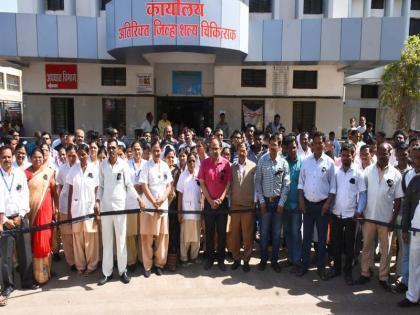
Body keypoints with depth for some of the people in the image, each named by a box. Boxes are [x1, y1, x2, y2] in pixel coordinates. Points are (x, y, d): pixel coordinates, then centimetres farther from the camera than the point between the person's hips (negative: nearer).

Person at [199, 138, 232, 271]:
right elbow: (202, 183, -2)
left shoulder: (226, 163, -3)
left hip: (222, 202, 0)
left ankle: (221, 259, 20)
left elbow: (228, 183, -3)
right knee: (209, 232, 9)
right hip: (209, 202, 0)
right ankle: (209, 258, 22)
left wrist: (220, 199, -12)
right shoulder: (204, 163, -1)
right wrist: (210, 200, -8)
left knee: (222, 232, 8)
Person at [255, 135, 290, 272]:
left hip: (278, 201, 0)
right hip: (265, 200, 0)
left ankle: (274, 260, 23)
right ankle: (263, 259, 23)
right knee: (264, 232, 8)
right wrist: (261, 200, -5)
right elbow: (258, 182, -1)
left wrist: (281, 203, -7)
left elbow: (286, 184, -3)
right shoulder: (262, 161, -4)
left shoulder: (284, 162, -4)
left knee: (277, 233, 9)